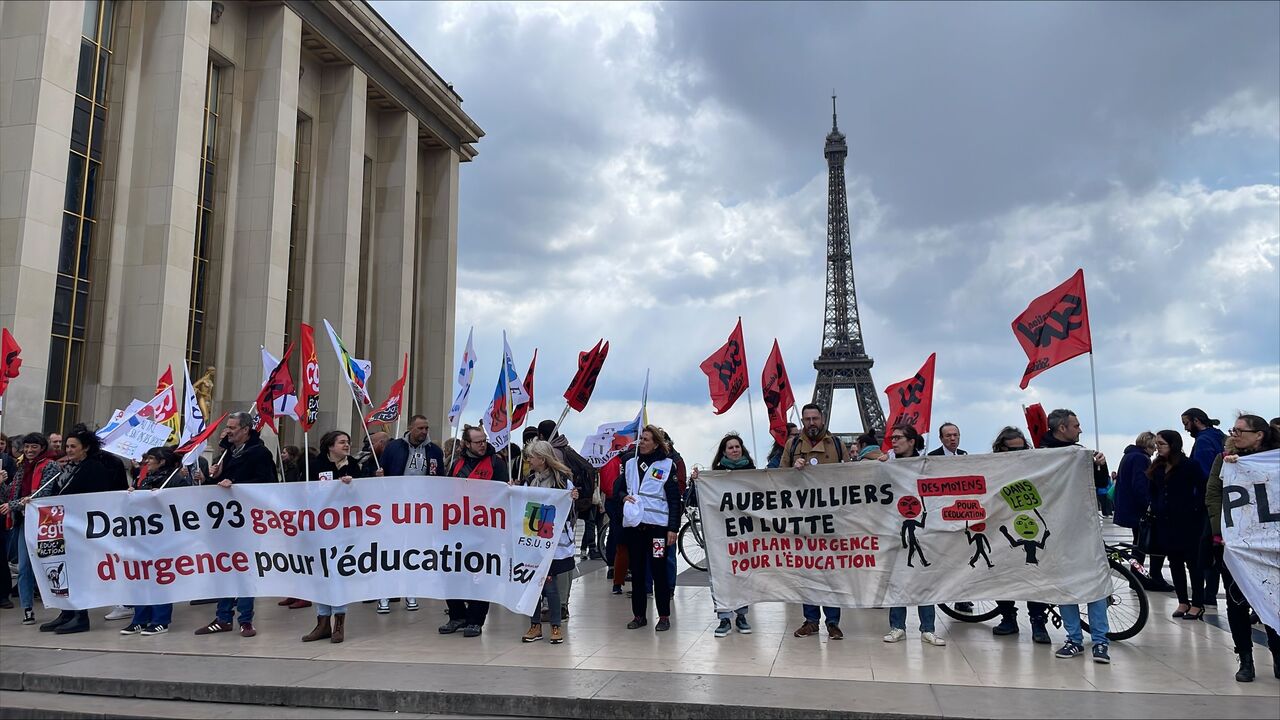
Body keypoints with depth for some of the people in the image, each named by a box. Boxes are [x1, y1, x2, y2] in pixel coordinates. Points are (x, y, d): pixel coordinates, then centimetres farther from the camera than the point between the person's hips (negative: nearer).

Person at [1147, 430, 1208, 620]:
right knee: (1175, 562, 11)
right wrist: (1155, 508, 5)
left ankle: (1197, 604, 10)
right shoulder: (1157, 467, 8)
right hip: (1165, 522, 6)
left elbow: (1202, 489, -12)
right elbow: (1154, 492, 18)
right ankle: (1183, 602, 20)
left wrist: (1194, 509, -13)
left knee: (1192, 563, 2)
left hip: (1187, 522, -6)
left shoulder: (1189, 465, -10)